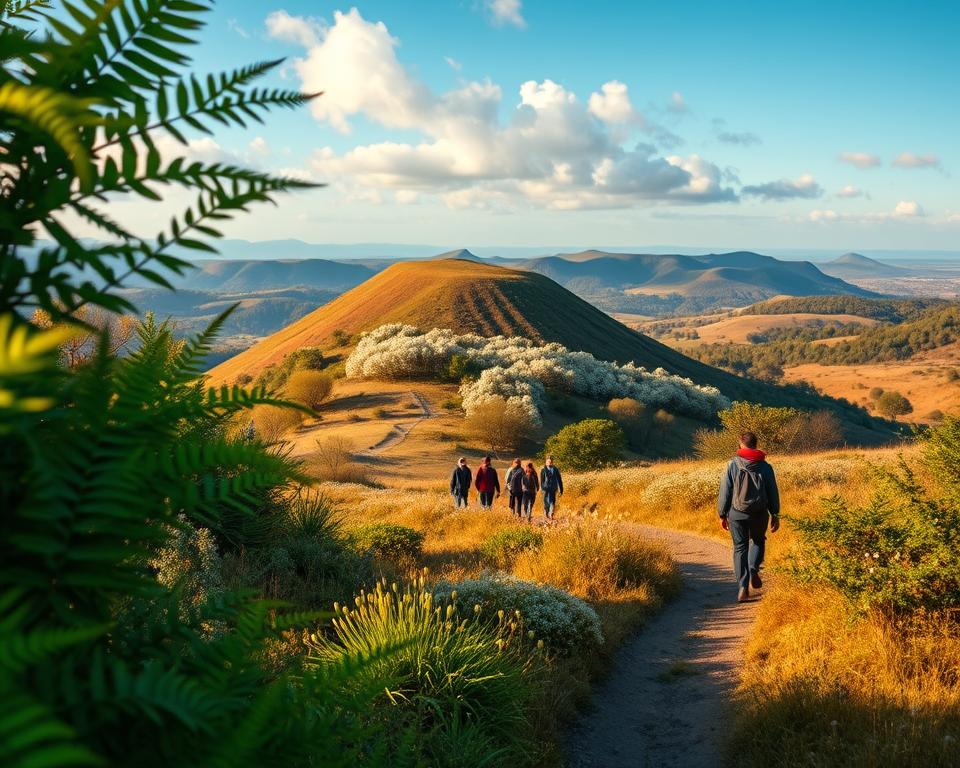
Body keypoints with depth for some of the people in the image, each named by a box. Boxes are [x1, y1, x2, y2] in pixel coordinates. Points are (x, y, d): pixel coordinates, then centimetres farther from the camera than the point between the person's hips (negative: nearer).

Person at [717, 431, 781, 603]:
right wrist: (775, 515, 13)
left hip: (737, 513, -1)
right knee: (758, 541, 25)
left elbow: (725, 491, -3)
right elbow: (773, 493, 5)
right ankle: (753, 569, -1)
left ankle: (743, 587, -1)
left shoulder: (733, 464, -4)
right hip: (759, 513, 1)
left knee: (740, 548, 8)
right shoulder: (765, 466, 1)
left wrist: (722, 515, 6)